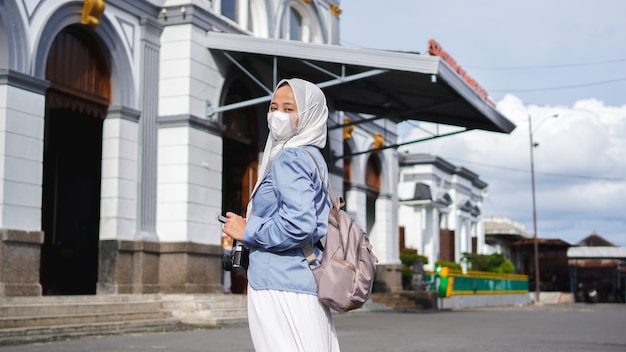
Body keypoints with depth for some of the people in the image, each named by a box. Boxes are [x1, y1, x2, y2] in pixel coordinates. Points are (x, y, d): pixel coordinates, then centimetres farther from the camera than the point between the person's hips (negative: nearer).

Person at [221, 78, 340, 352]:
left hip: (282, 288, -10)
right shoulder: (314, 157, 19)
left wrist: (247, 232, -9)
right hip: (308, 285, 10)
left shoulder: (290, 158, -10)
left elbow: (298, 224, -23)